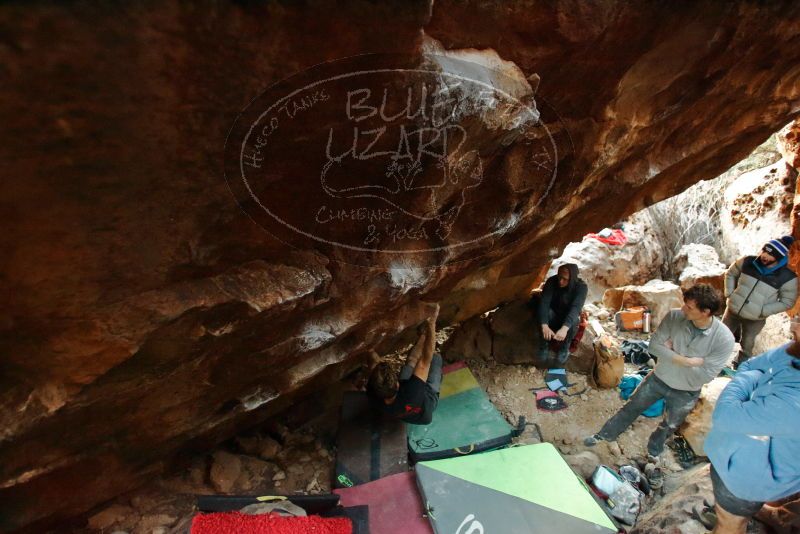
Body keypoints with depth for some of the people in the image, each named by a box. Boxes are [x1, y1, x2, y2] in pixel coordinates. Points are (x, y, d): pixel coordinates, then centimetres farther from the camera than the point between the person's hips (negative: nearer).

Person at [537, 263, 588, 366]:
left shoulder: (581, 287, -26)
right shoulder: (552, 281, -23)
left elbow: (576, 307, -40)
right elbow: (544, 302, -32)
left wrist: (564, 328, -57)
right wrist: (544, 325, -49)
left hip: (570, 316, -1)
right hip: (553, 314, 1)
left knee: (574, 320, -35)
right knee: (545, 313, -33)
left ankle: (564, 349, -11)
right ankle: (544, 346, -13)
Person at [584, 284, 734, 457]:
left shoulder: (724, 339, -28)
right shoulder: (674, 316, -22)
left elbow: (705, 375, -26)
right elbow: (654, 345, -18)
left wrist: (671, 352, -24)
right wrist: (686, 361, -29)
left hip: (685, 393, -1)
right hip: (658, 378, 1)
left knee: (668, 427, 24)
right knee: (631, 408, 17)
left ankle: (655, 445, 55)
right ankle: (604, 435, 38)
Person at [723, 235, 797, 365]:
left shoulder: (788, 277, -18)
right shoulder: (747, 262, -12)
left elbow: (787, 302, -9)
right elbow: (730, 274, 6)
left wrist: (763, 311, -17)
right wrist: (729, 293, -4)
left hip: (755, 319, -2)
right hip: (732, 310, 2)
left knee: (746, 345, 14)